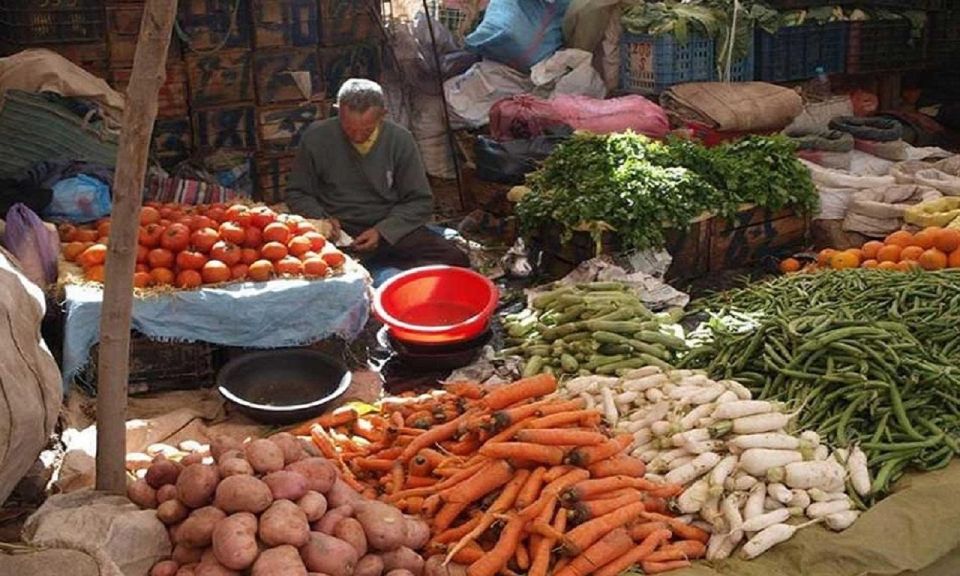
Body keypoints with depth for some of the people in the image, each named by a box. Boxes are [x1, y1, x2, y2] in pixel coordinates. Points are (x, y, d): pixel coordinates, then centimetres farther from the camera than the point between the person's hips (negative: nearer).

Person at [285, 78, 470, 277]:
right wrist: (321, 218, -12)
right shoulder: (316, 138, -4)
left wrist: (383, 230, -13)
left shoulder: (400, 139, -2)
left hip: (391, 229, 2)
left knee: (455, 260, -21)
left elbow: (421, 201, 2)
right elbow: (297, 193, 9)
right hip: (339, 231, -2)